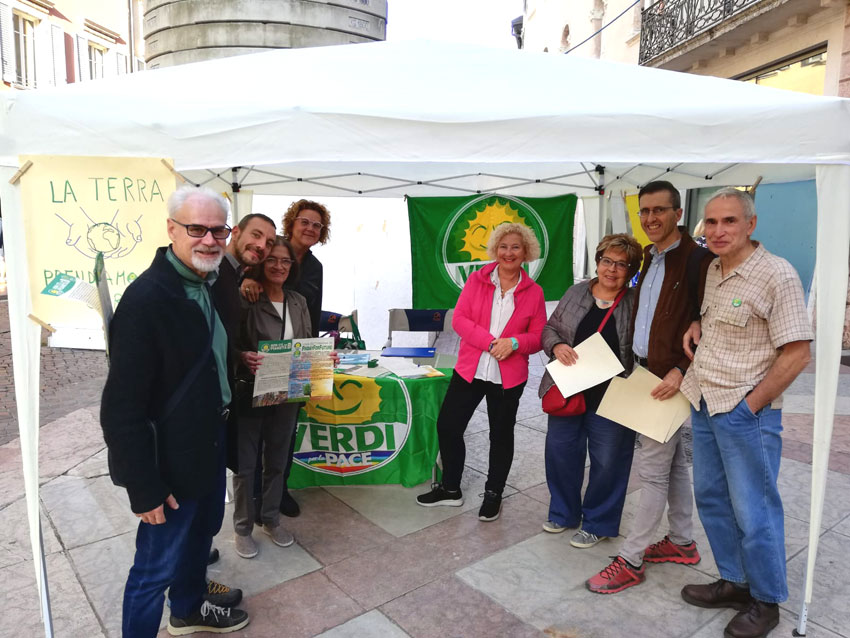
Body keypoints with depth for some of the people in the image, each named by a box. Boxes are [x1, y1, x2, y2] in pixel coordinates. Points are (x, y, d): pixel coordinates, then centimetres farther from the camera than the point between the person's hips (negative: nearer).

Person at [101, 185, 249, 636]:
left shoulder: (210, 285, 1)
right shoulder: (145, 299, -26)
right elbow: (122, 407, -24)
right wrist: (145, 489, -21)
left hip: (211, 444, 9)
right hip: (172, 460, -9)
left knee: (201, 533, 28)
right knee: (157, 568, 9)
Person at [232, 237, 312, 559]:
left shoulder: (298, 302, 5)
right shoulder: (245, 299, -13)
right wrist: (244, 358, -32)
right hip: (250, 394, -5)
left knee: (277, 461, 18)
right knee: (245, 464, 8)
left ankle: (271, 519, 38)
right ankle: (243, 527, 29)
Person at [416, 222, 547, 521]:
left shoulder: (534, 292, -1)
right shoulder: (477, 279, 0)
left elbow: (538, 337, 0)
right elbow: (459, 319, -7)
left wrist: (514, 343, -20)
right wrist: (491, 342, -19)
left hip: (508, 377, -1)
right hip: (469, 370, 1)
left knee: (501, 434, 12)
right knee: (447, 426, 6)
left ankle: (493, 494, 33)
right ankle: (450, 489, 28)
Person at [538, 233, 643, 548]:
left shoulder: (636, 304, -6)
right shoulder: (576, 293, 3)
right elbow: (549, 329, 8)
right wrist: (557, 346, -13)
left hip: (610, 399, -3)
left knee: (607, 462, 7)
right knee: (560, 451, 13)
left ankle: (598, 523, 29)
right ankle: (563, 512, 35)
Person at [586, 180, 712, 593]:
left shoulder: (697, 261, -15)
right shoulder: (650, 258, 12)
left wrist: (682, 371, -22)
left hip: (671, 380, -8)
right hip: (644, 372, 9)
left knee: (653, 470, -1)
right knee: (674, 463, 18)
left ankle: (631, 560, 10)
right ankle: (682, 543, 33)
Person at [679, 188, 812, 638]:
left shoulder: (777, 275, -15)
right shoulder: (711, 271, 7)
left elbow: (797, 354, -16)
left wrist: (750, 406, -14)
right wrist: (695, 325, 5)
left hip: (745, 412, -7)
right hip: (703, 405, 8)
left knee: (753, 511, 5)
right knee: (710, 497, 17)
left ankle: (765, 602, 26)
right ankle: (734, 582, 35)